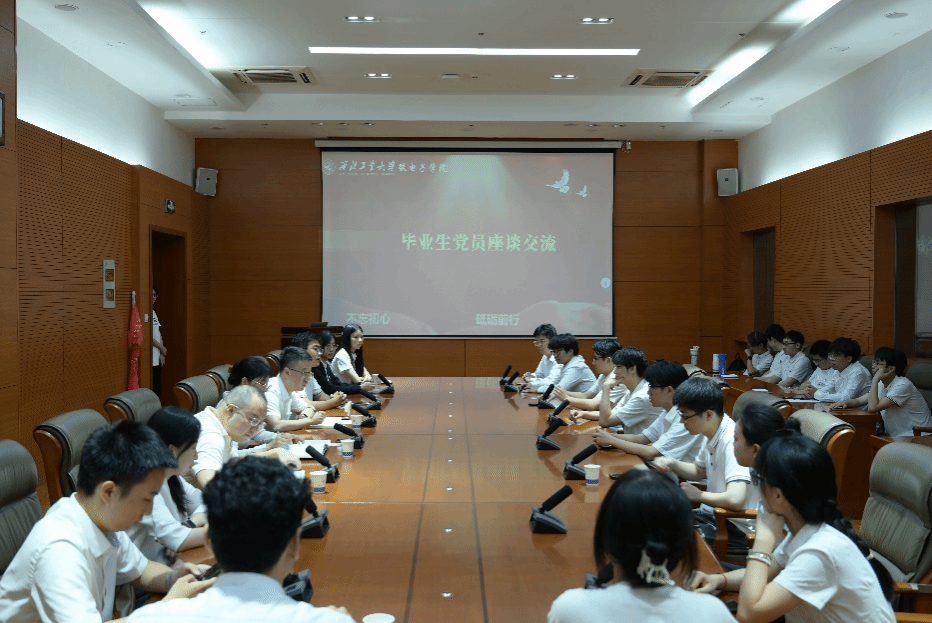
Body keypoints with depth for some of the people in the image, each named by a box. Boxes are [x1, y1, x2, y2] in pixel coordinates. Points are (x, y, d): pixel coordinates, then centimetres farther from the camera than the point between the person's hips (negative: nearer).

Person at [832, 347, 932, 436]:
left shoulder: (903, 385, -19)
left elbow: (873, 407, -27)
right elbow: (858, 401, 13)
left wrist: (875, 379, -23)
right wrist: (846, 403, -9)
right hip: (895, 437, 8)